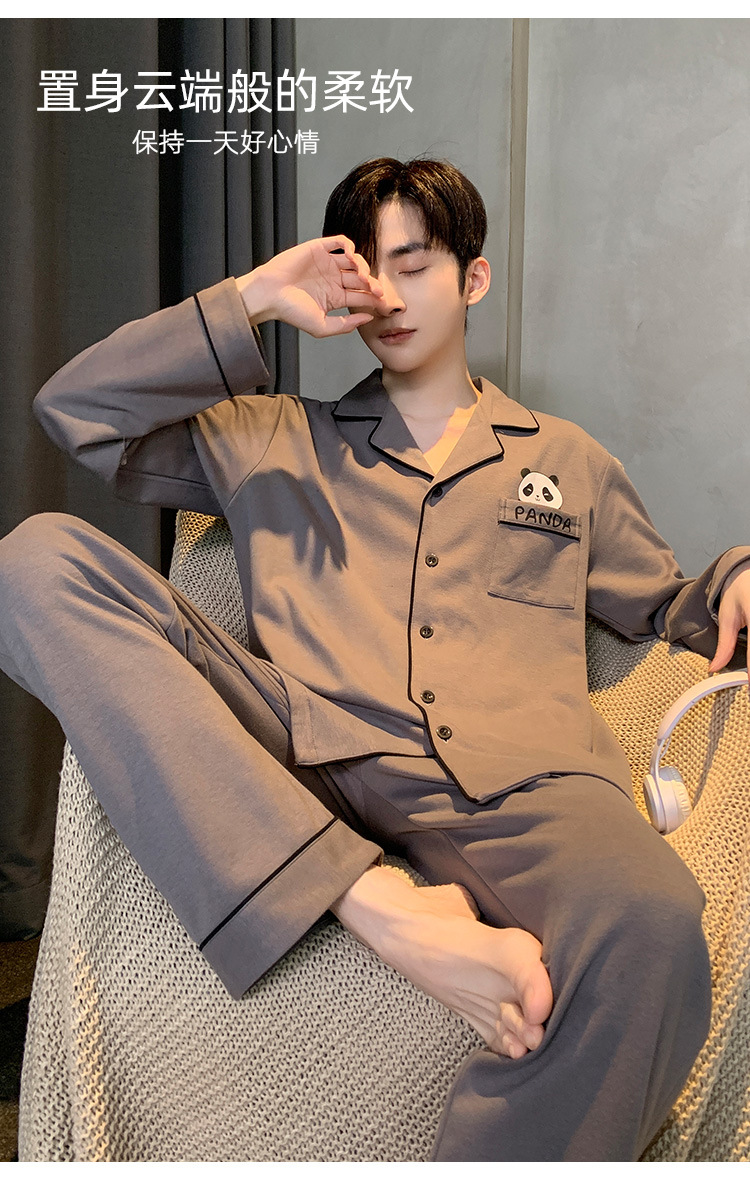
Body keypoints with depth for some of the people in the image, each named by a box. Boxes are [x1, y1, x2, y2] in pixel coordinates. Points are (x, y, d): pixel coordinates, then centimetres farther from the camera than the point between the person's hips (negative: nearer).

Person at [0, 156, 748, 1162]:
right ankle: (384, 911, -30)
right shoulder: (272, 441, 27)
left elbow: (666, 608, 34)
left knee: (651, 934, -38)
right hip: (310, 758, 2)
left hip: (513, 779, -1)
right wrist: (253, 300, 15)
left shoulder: (567, 461, 29)